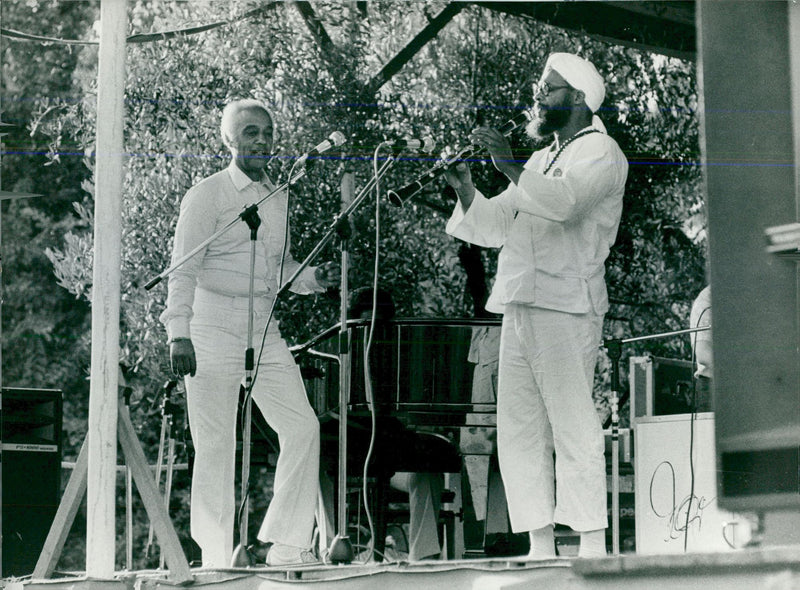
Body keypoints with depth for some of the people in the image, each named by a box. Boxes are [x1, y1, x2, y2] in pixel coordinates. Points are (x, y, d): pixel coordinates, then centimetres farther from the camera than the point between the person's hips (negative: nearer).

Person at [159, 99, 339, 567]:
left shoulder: (280, 199, 16)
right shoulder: (208, 195, -4)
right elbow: (184, 268, -8)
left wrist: (315, 278, 3)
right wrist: (179, 332, -18)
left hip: (265, 331, 6)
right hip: (214, 329, -6)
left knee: (302, 428, -4)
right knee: (217, 445, -3)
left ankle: (287, 545, 4)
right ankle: (216, 558, 5)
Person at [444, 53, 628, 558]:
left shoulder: (600, 151, 2)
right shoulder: (541, 161, 28)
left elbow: (563, 201, -18)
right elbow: (495, 227, 24)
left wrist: (510, 168, -24)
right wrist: (466, 189, 9)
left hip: (566, 306, -8)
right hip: (520, 307, 8)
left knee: (573, 423, -12)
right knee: (520, 429, 4)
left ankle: (593, 546, -13)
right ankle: (541, 548, 5)